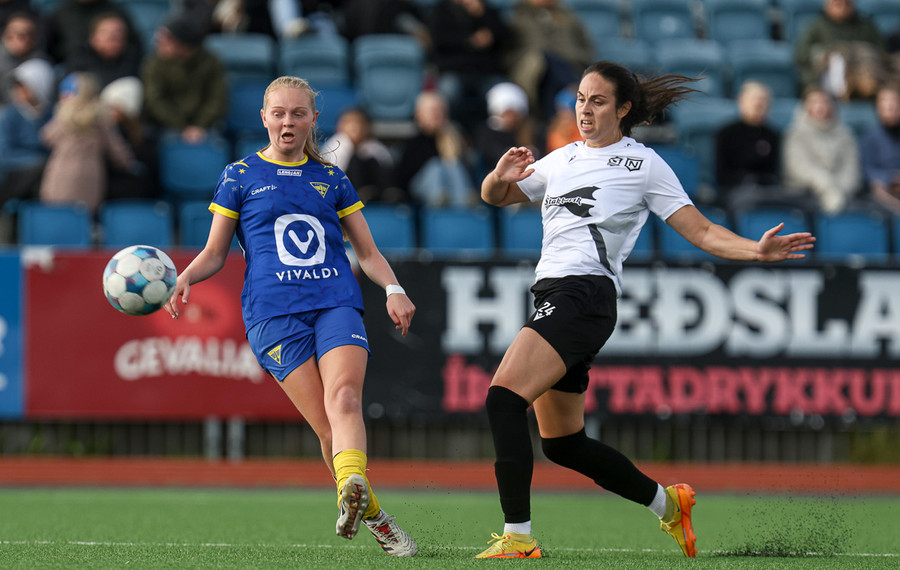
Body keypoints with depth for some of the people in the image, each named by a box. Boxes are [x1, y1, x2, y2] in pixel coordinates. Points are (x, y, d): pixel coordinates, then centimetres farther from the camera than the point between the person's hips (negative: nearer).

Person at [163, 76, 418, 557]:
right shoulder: (240, 177, 14)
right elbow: (215, 252, 16)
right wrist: (185, 278, -5)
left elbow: (367, 251, 22)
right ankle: (370, 515, -4)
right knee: (327, 424, -15)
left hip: (337, 303, 1)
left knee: (343, 396, -27)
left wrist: (393, 289, 2)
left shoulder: (331, 178, 19)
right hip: (273, 312, -1)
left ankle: (354, 489, -49)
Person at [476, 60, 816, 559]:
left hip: (586, 295, -8)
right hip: (551, 295, 8)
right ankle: (667, 504, 30)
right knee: (562, 443, 12)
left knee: (503, 397, -24)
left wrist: (757, 251, -14)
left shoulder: (643, 164, 4)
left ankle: (517, 536, -27)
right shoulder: (563, 159, 21)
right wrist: (501, 175, 4)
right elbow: (494, 196, 28)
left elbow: (701, 232, 2)